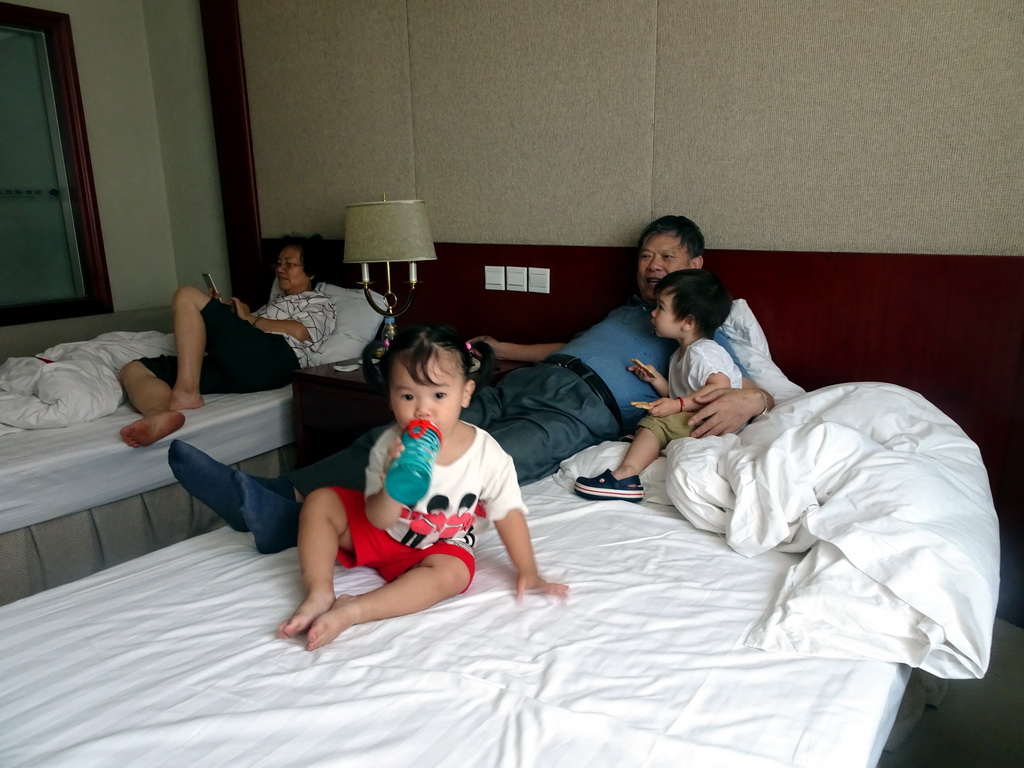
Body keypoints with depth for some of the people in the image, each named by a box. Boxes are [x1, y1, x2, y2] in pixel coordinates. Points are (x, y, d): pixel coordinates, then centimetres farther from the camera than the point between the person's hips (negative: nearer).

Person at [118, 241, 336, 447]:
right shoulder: (275, 301, 42)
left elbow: (298, 331, -5)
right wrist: (223, 313, 16)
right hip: (231, 365, 8)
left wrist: (248, 318, 5)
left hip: (271, 360, -8)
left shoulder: (320, 301, 18)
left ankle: (187, 392, -24)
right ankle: (160, 415, -46)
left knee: (187, 296, -14)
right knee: (133, 369, -10)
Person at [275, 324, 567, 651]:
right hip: (382, 530, 2)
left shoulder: (487, 454, -23)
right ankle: (320, 594, -15)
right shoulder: (390, 446, -21)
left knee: (454, 573, -34)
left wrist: (528, 572, -13)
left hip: (439, 546, -2)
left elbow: (508, 513, -12)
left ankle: (353, 610, -32)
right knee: (320, 502, -12)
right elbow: (377, 519, -20)